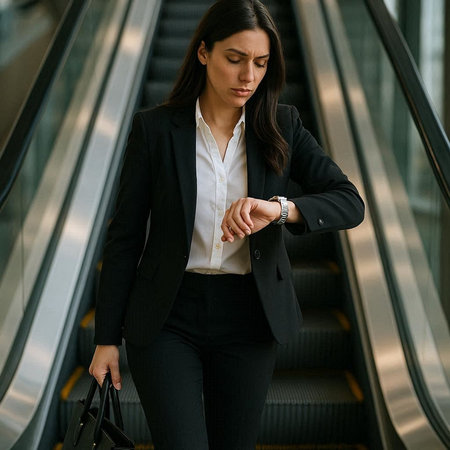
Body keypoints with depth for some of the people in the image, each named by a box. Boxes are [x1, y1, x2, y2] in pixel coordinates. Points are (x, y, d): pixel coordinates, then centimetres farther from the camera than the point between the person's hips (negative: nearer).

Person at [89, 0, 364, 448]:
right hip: (167, 317, -2)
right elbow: (125, 236, -1)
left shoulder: (282, 127, 1)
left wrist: (280, 207, -27)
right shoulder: (154, 128, -4)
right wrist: (107, 337, -1)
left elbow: (350, 203, -7)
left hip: (248, 317, 2)